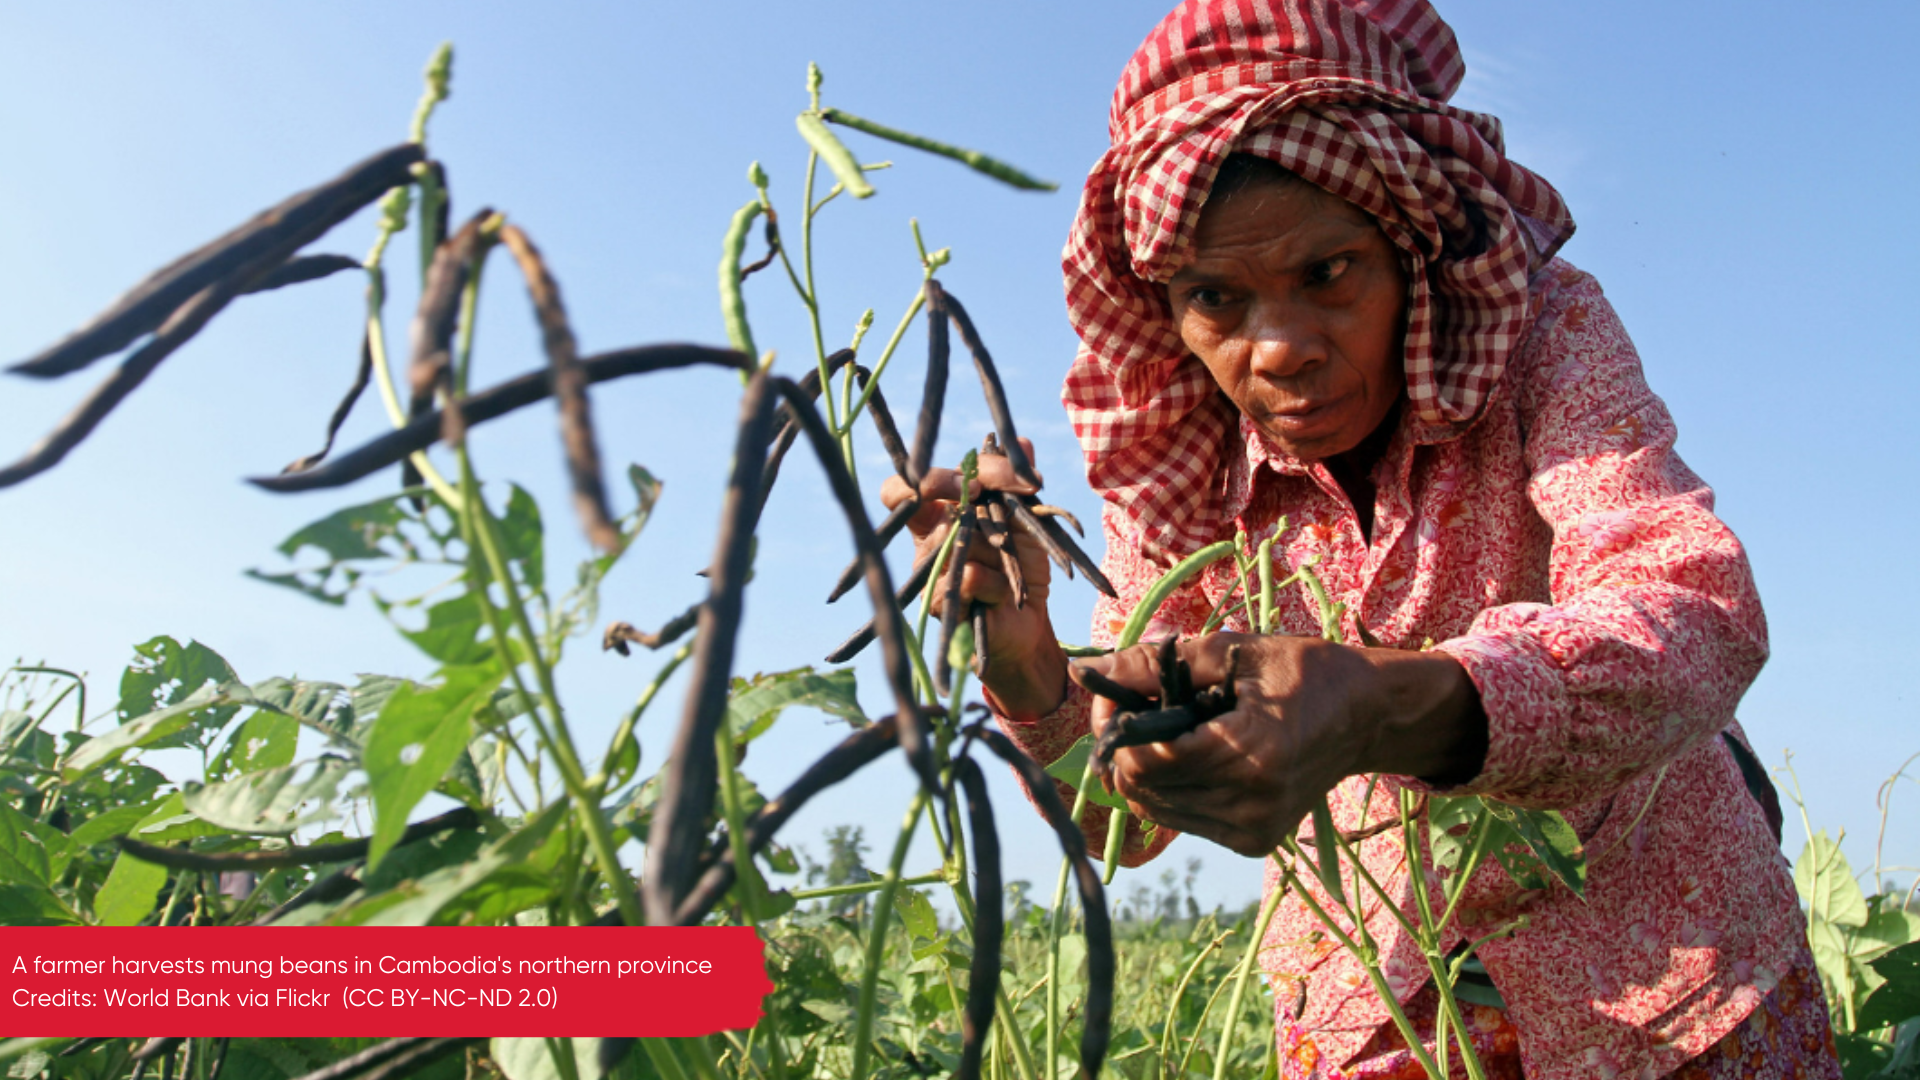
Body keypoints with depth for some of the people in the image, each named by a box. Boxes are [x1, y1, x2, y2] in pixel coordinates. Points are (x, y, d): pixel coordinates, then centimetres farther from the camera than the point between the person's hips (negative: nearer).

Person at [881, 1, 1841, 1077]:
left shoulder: (1544, 330, -19)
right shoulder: (1178, 465, -15)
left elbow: (1699, 610, -36)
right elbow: (1121, 821, -15)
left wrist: (1386, 711, -55)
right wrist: (1024, 663, -37)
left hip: (1658, 953, -1)